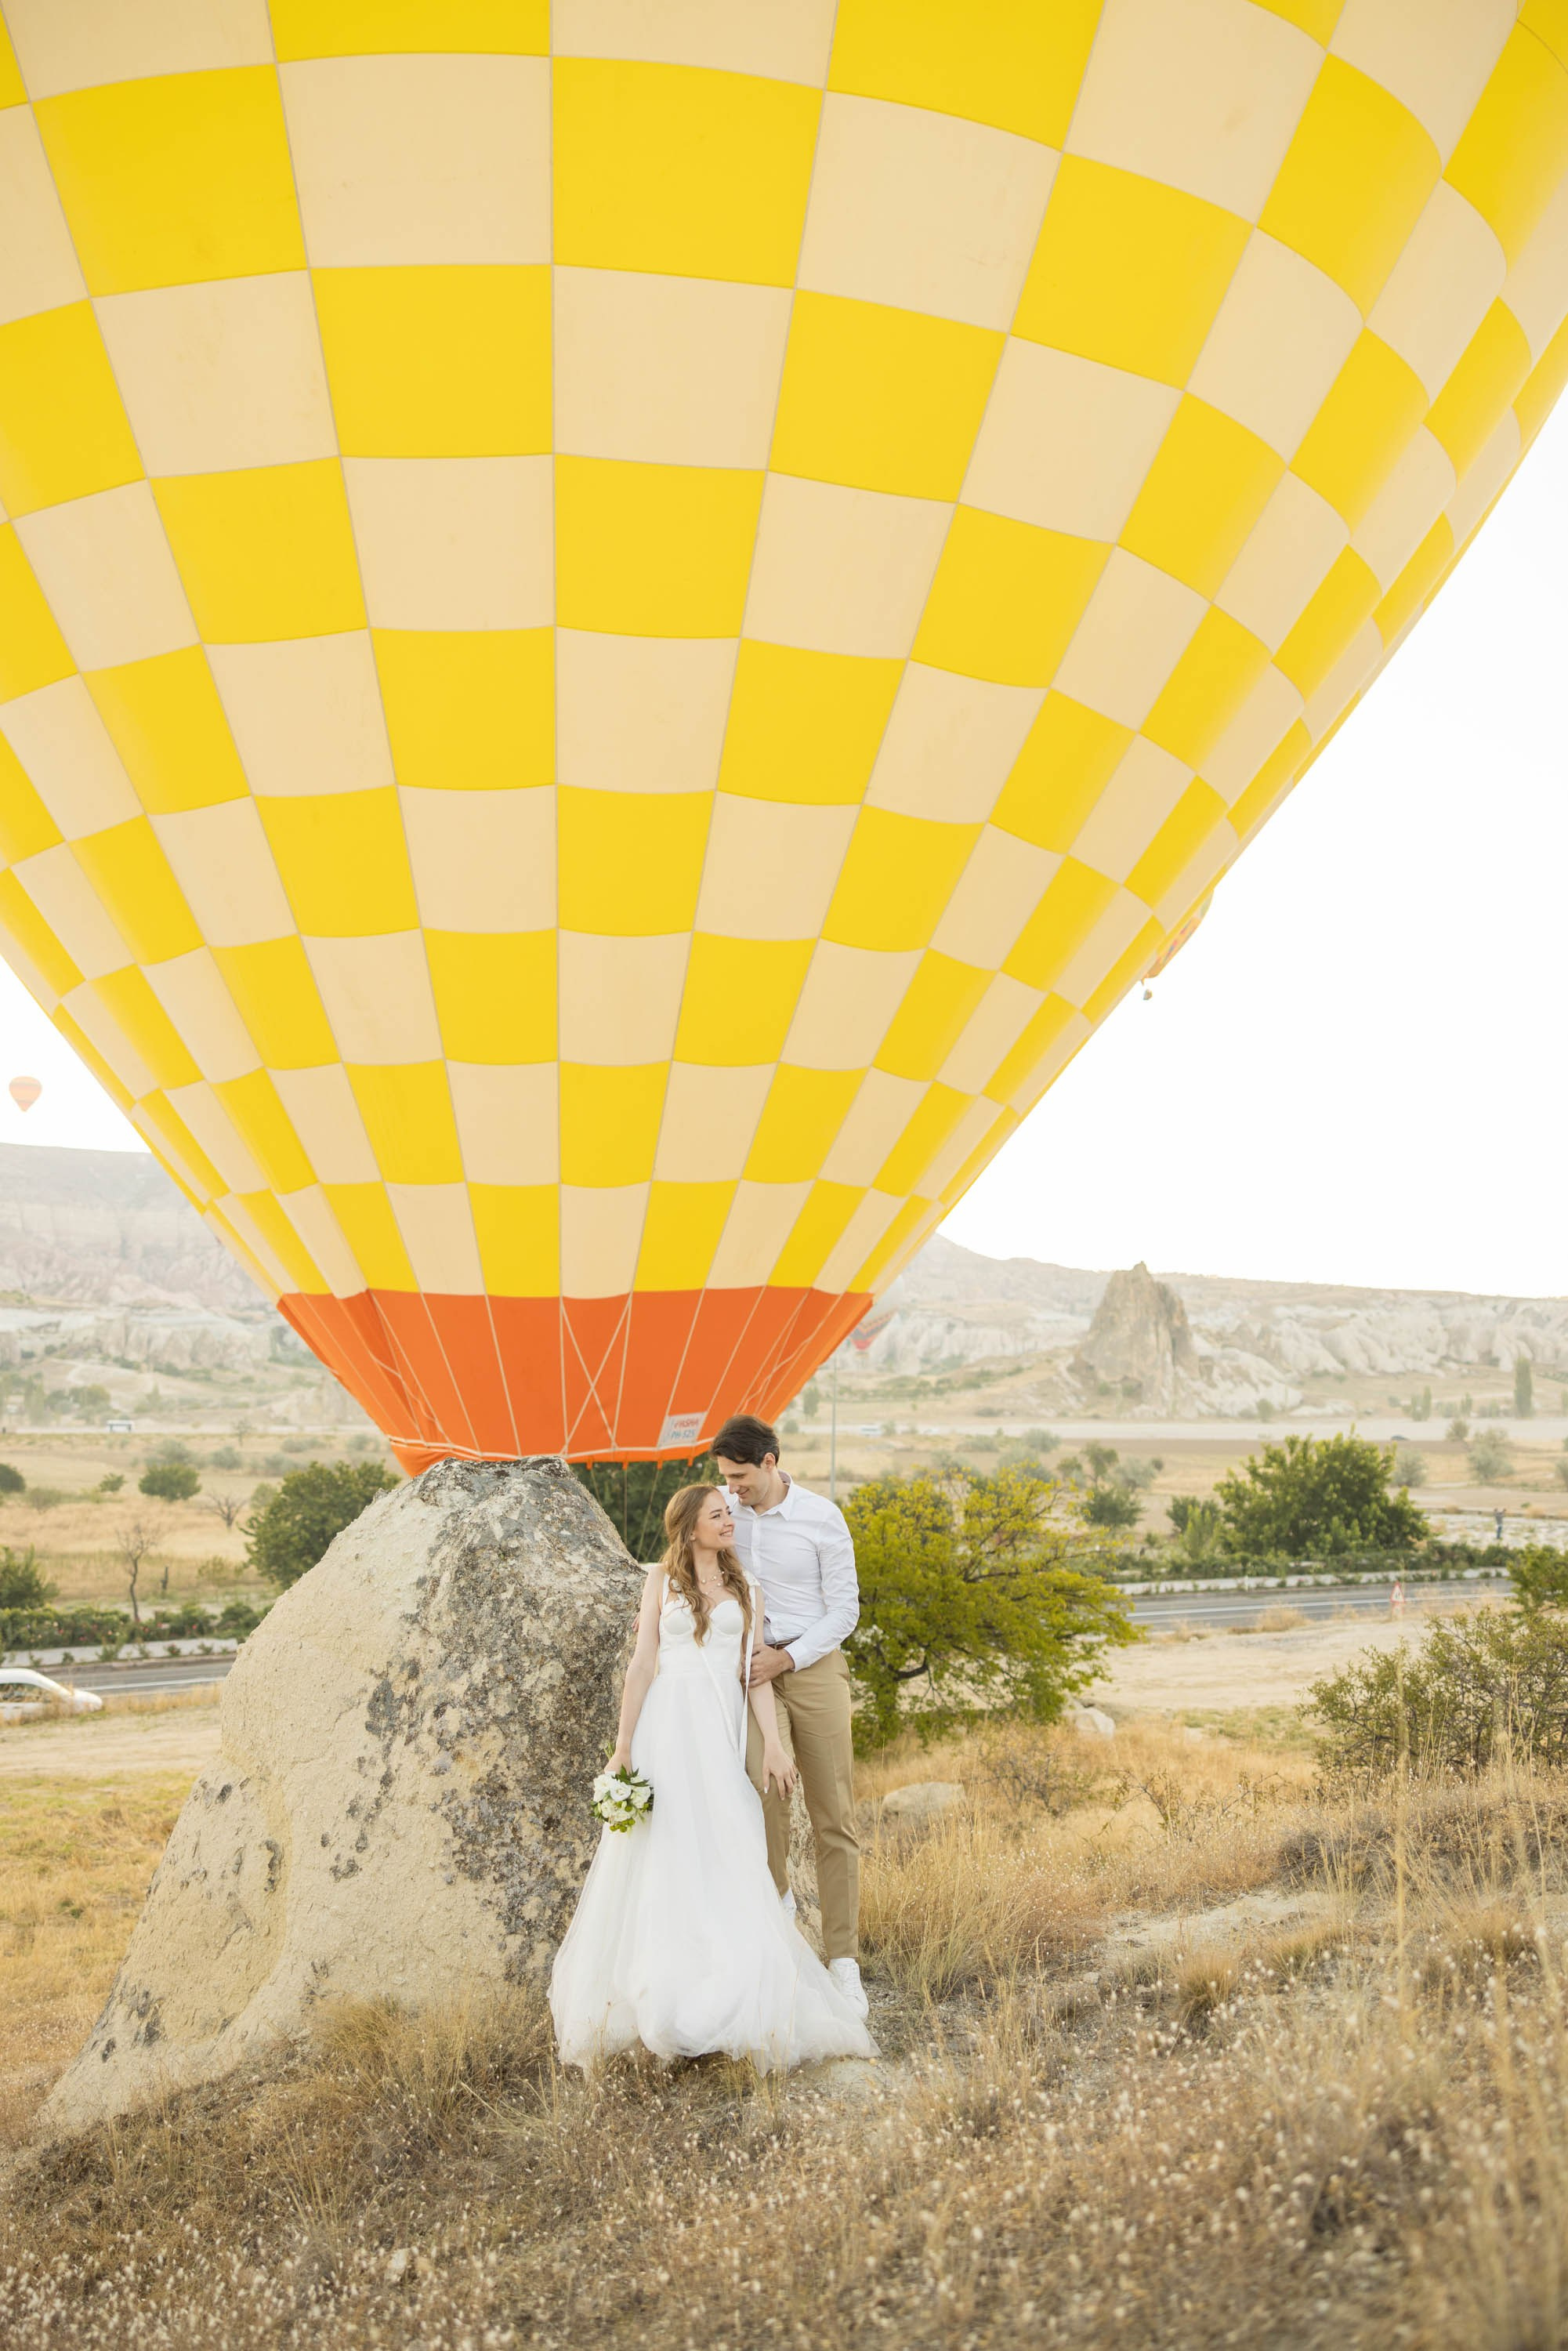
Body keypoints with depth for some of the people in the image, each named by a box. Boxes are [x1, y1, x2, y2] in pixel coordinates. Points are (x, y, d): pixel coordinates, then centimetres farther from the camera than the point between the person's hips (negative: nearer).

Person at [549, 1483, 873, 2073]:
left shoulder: (743, 1587, 12)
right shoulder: (662, 1580, 6)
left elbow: (756, 1671, 7)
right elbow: (642, 1665, 2)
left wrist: (774, 1745, -3)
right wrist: (623, 1747, -2)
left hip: (720, 1732, 2)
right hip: (666, 1725, -2)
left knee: (726, 1858, -1)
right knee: (658, 1857, 1)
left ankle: (736, 2004, 7)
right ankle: (656, 1993, 10)